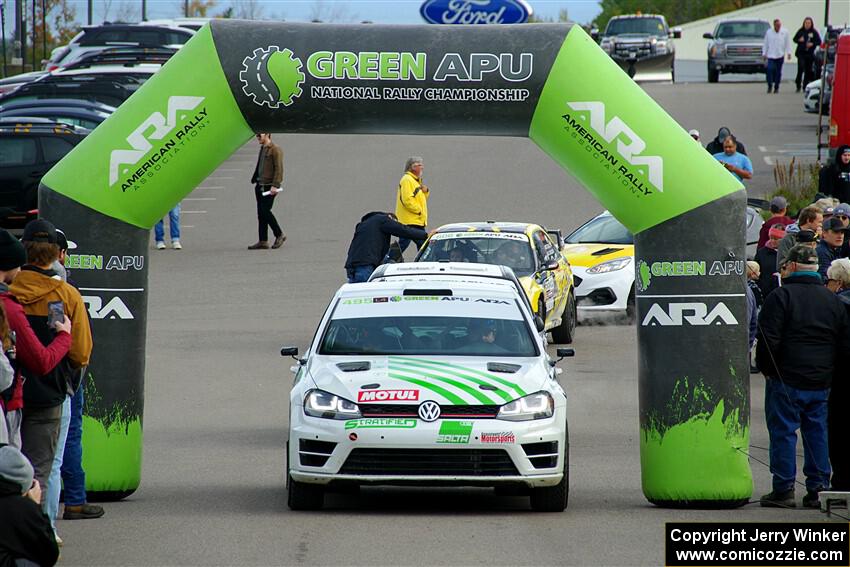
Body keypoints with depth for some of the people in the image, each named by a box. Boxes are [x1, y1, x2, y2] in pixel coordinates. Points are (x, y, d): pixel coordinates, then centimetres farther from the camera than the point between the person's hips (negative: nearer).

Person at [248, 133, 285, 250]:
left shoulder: (275, 150, -9)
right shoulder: (262, 149, 17)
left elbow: (279, 169, -15)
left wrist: (275, 185, -22)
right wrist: (255, 180, 17)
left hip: (269, 187, -9)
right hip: (260, 186, 9)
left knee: (265, 211, -12)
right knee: (261, 213, 5)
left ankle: (279, 235, 4)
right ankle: (263, 241, 6)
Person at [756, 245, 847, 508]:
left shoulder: (781, 296, -9)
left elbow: (768, 339, -13)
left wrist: (766, 369, 1)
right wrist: (828, 372, 17)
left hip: (786, 378, -5)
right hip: (821, 382, 5)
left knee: (783, 432, 1)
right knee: (817, 433, 10)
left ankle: (783, 490, 0)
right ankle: (818, 489, 10)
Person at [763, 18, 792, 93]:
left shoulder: (785, 32, 3)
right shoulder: (769, 32, 3)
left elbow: (788, 43, 5)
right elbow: (765, 44, 8)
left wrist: (789, 53, -2)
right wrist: (764, 54, 5)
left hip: (780, 55, 0)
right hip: (771, 55, 0)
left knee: (778, 72, 3)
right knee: (770, 69, -14)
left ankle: (776, 87, 12)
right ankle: (769, 86, -3)